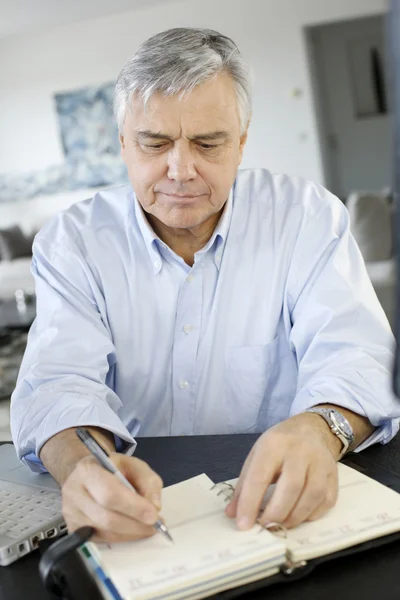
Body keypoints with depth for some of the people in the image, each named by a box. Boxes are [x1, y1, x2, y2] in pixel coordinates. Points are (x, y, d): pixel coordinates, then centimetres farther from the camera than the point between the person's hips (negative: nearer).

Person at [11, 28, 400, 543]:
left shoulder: (309, 216, -2)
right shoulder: (70, 243, -2)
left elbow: (352, 354, -12)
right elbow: (59, 383, -13)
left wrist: (319, 428, -35)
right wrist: (81, 464, -37)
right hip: (136, 513, 1)